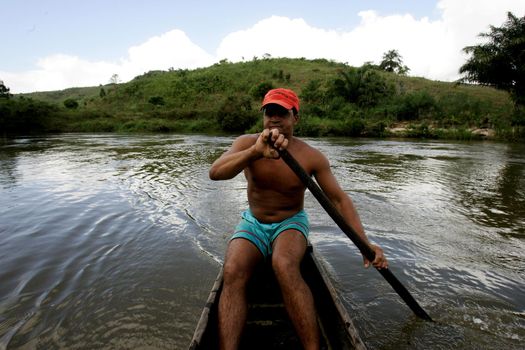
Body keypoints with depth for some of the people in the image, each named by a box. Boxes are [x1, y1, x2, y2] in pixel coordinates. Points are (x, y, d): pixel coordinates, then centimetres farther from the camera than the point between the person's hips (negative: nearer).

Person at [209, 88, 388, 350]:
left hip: (290, 224, -1)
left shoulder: (311, 157, -13)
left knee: (284, 266, -35)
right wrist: (255, 152, -47)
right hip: (253, 223, 2)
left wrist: (365, 243, -17)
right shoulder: (247, 143, -12)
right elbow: (215, 173, -29)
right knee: (233, 271, -28)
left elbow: (339, 199, -8)